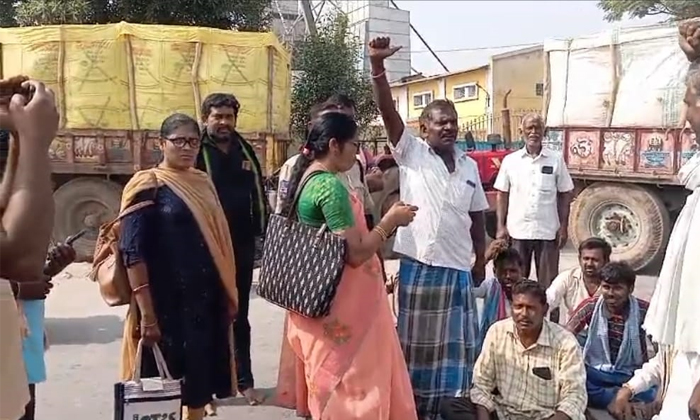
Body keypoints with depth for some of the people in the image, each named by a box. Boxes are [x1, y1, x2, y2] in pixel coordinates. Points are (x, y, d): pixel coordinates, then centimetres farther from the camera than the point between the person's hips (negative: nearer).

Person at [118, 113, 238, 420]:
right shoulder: (148, 186, -8)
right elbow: (133, 252, -15)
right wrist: (147, 313, -20)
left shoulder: (203, 182, 11)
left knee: (200, 382, 15)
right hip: (166, 302, -6)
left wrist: (229, 294, 12)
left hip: (205, 300, 6)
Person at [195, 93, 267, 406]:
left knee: (239, 316, 15)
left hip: (242, 247, 5)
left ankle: (244, 381, 27)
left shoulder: (245, 151, 9)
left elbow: (258, 194, 13)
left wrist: (262, 233, 9)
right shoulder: (196, 153, -6)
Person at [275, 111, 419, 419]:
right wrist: (390, 220, -12)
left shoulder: (306, 178, 7)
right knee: (349, 384, 6)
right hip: (340, 308, -10)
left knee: (328, 381, 22)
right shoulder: (331, 186, -22)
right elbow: (355, 253, -24)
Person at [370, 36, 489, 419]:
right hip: (418, 265, -4)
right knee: (416, 339, 7)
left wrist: (480, 261, 14)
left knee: (456, 342, 12)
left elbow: (476, 218, 15)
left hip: (458, 268, 4)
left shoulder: (469, 166, 10)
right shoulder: (410, 153, -2)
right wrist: (377, 64, -26)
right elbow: (387, 110, -15)